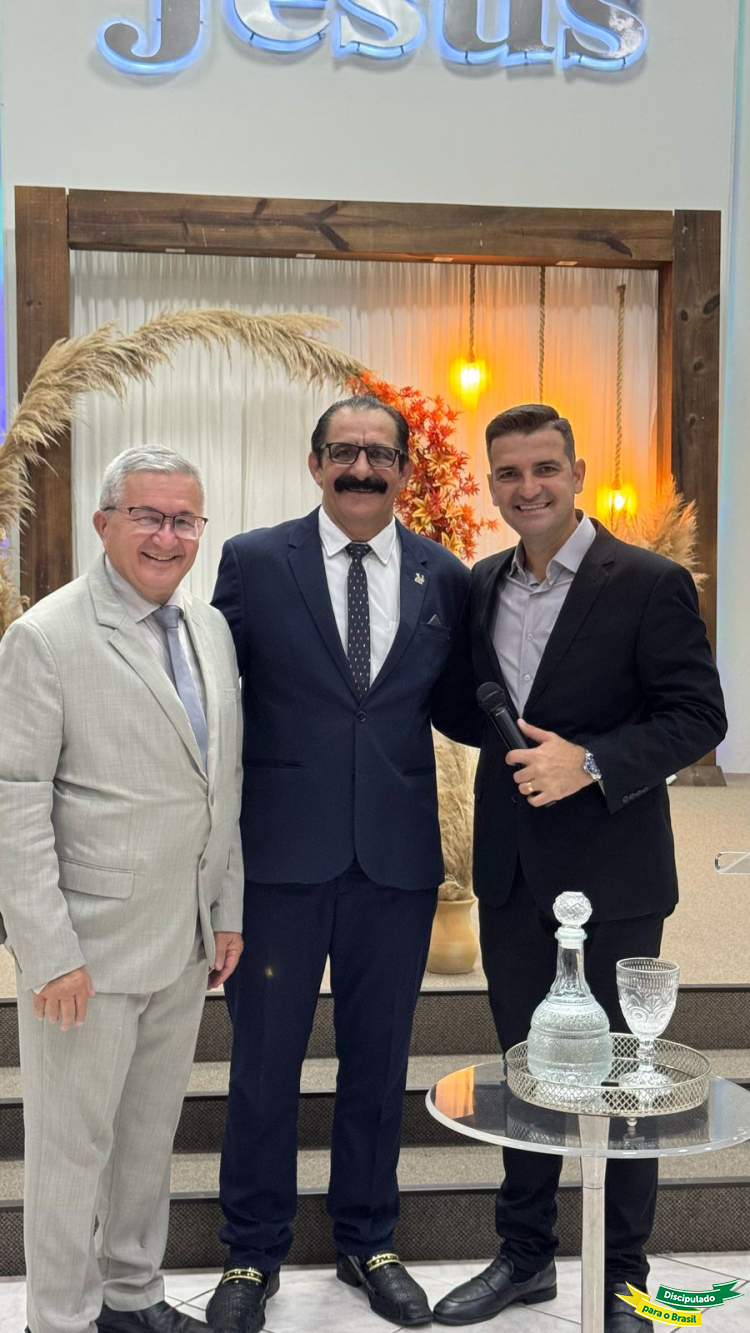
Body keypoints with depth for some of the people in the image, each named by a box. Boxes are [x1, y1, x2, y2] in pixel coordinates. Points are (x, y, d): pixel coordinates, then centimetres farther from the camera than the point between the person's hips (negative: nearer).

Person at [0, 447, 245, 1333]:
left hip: (185, 943, 6)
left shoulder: (211, 630, 8)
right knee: (71, 1144, 8)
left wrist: (227, 911, 12)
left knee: (151, 1133, 19)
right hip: (89, 946, -6)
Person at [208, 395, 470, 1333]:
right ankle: (253, 1253, 30)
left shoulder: (446, 577, 4)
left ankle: (367, 1243, 36)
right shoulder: (254, 562, -3)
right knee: (264, 1063, 10)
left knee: (378, 1061, 16)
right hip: (281, 856, -2)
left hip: (397, 859, 2)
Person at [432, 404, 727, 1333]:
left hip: (610, 872, -5)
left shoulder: (648, 584, -11)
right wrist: (506, 736, -4)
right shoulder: (482, 585, 6)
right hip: (510, 871, 5)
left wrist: (591, 763, -24)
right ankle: (525, 1255, 34)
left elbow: (698, 717, -13)